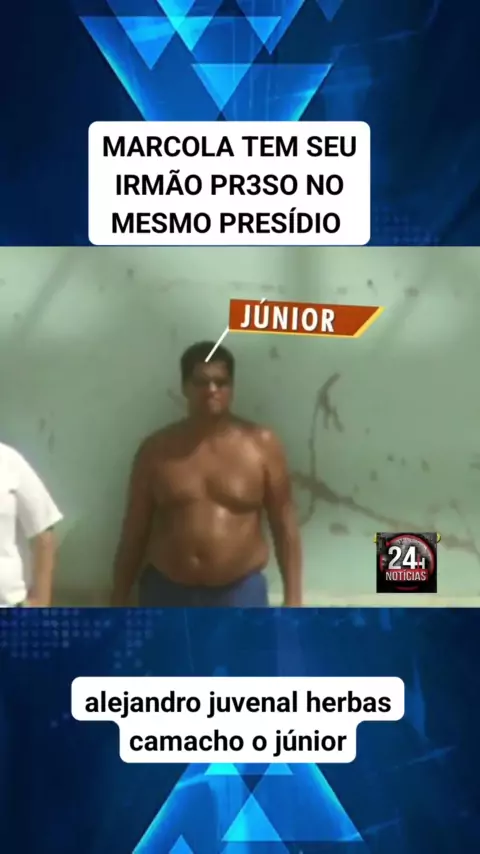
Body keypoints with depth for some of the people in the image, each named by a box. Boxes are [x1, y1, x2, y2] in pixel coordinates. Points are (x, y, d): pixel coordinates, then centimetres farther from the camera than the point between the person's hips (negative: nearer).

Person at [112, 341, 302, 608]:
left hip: (239, 597, -1)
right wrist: (119, 605, 3)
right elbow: (134, 531, 3)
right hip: (168, 597, 1)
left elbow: (285, 526, -2)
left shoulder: (261, 445, -5)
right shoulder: (157, 449, -1)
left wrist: (293, 599, -6)